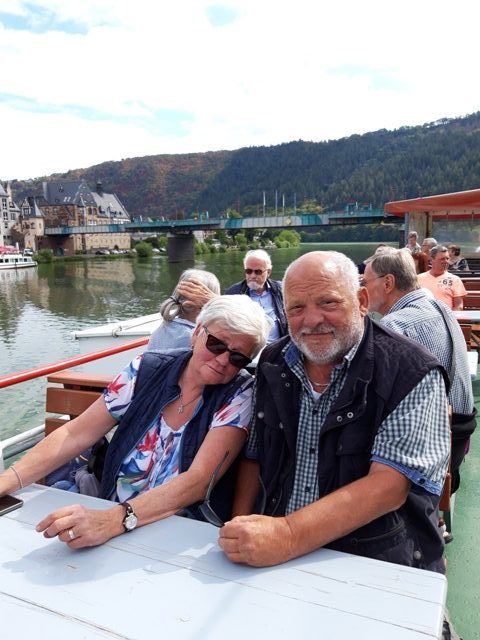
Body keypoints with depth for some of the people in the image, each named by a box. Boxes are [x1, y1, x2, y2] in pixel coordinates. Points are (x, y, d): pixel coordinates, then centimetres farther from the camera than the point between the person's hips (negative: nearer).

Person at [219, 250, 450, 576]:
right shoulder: (272, 363, 3)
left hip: (377, 567, -3)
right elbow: (254, 455, 9)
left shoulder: (412, 373, -12)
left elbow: (388, 486, -19)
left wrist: (288, 536, -27)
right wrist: (240, 535, -3)